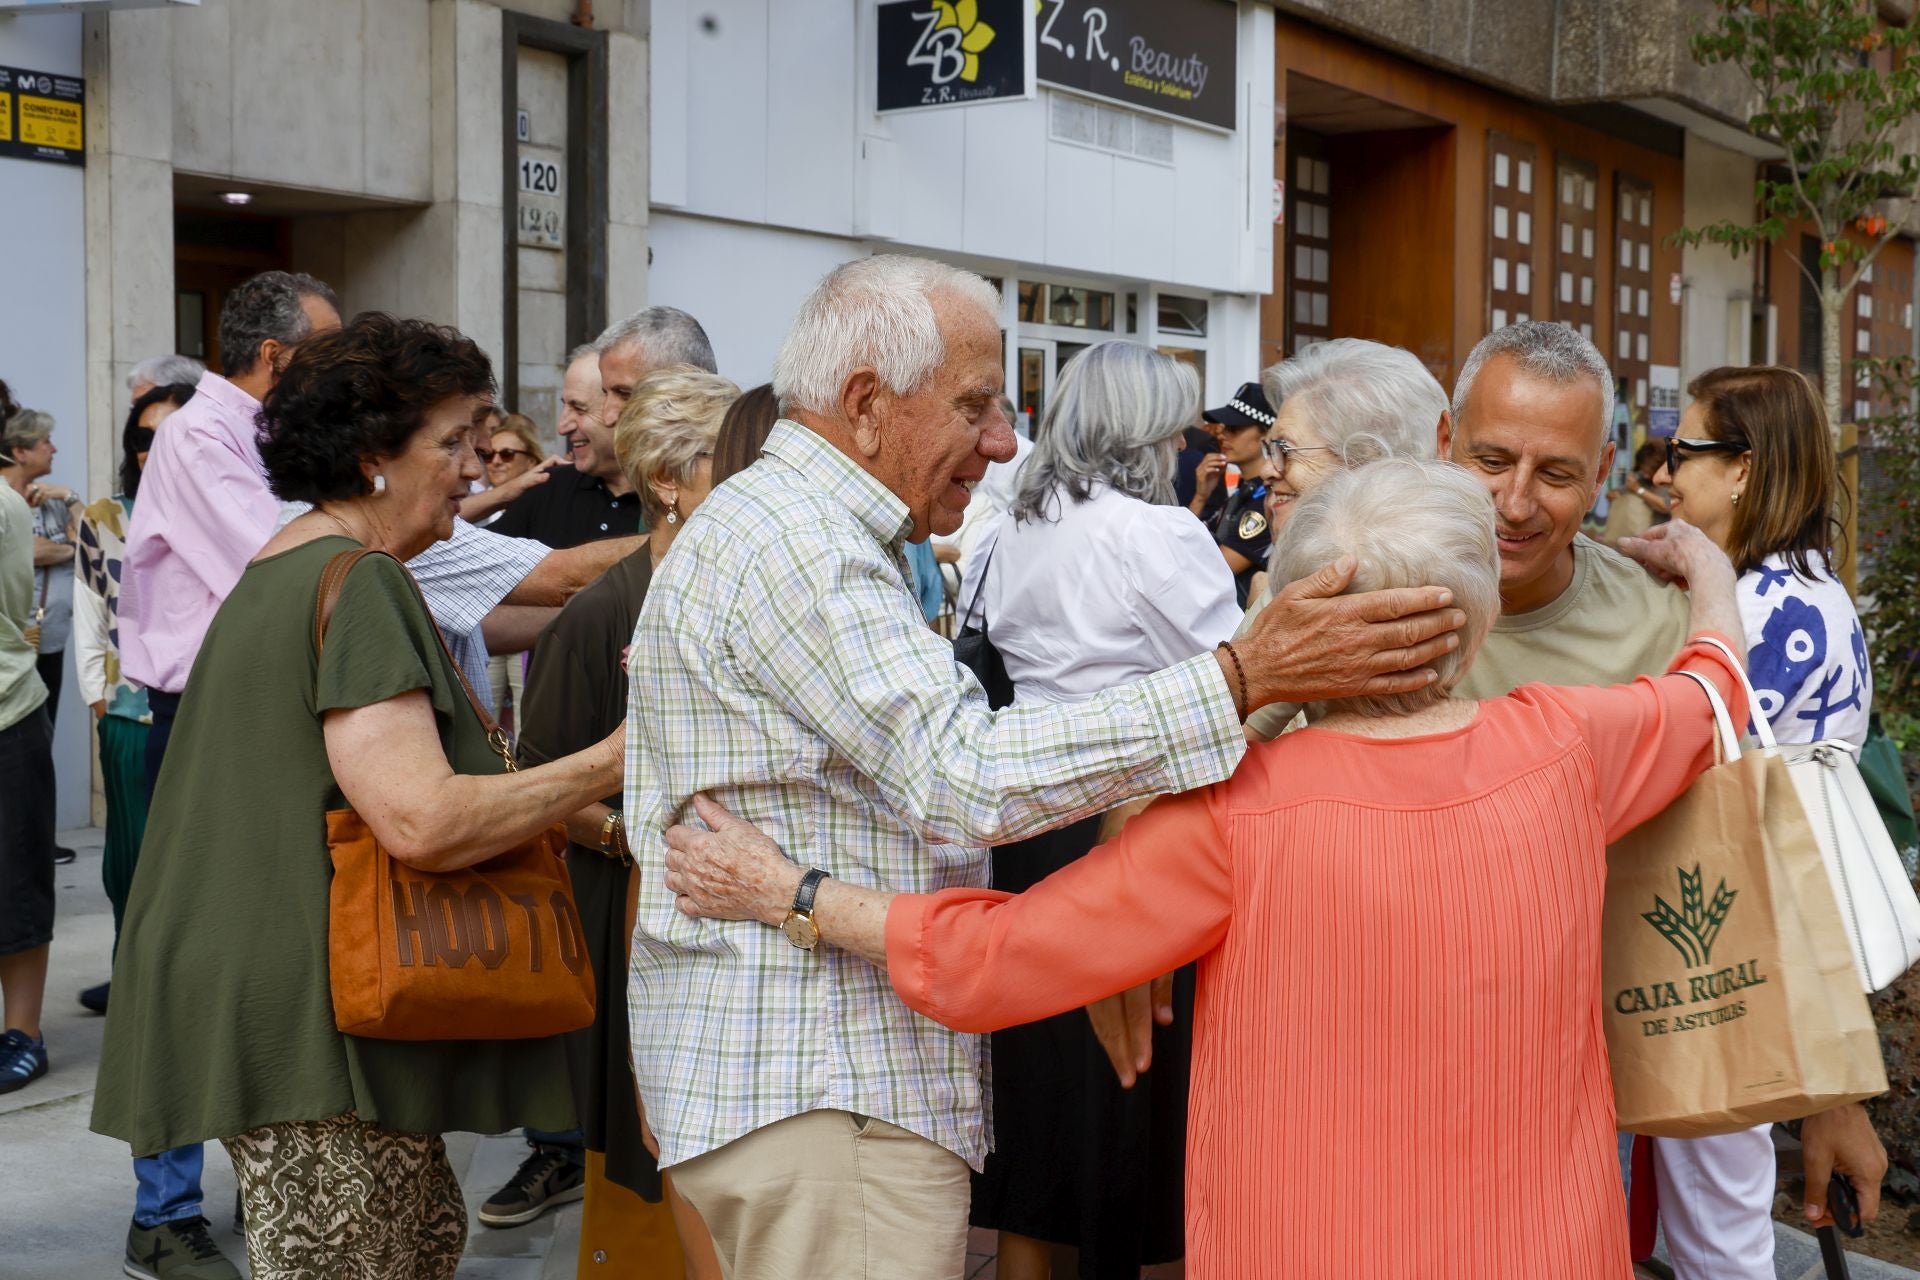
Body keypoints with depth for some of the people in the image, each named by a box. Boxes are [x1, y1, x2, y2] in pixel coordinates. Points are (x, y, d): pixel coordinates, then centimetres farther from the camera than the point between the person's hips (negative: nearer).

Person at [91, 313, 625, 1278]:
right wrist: (612, 763, -17)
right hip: (316, 1021, -11)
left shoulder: (276, 573, 17)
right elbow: (423, 823, -26)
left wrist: (550, 813, 23)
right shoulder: (356, 584, -16)